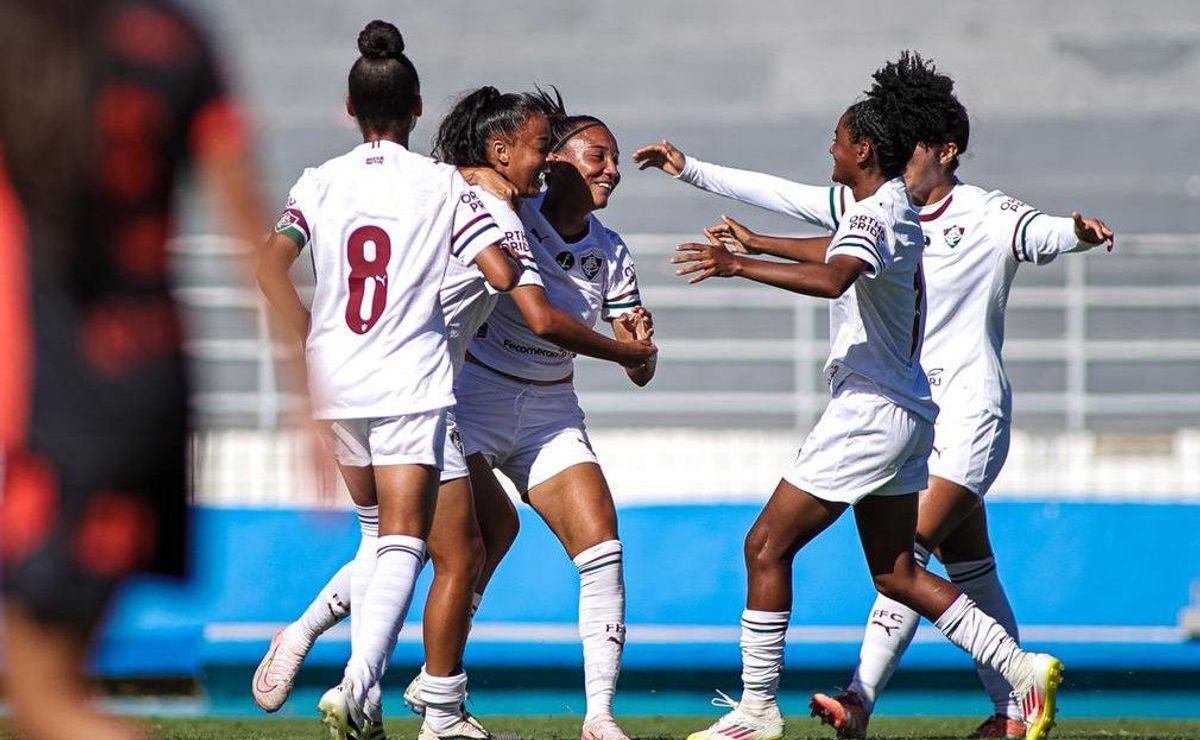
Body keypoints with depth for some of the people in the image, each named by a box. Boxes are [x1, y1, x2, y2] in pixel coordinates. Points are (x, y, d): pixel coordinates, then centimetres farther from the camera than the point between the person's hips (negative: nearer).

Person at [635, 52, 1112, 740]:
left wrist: (1079, 232, -47)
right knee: (970, 567, 10)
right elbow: (784, 195, 9)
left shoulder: (988, 216, -9)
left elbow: (1041, 234, -24)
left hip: (969, 413, -6)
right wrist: (692, 169, 7)